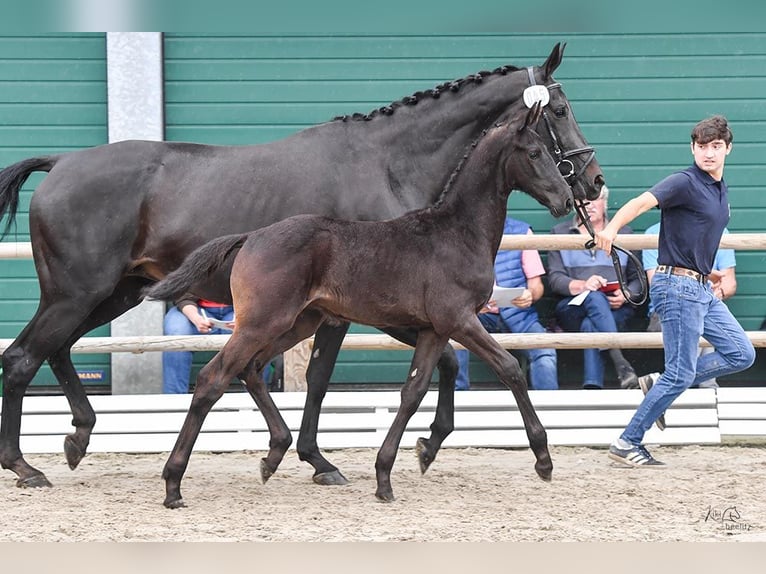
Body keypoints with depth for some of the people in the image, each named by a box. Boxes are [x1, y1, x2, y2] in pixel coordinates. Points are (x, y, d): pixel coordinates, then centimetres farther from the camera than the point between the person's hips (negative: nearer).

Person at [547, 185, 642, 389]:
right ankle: (620, 363, -52)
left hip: (617, 309, 0)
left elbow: (638, 278, 12)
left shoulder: (624, 233, 20)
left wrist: (625, 295, -11)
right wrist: (582, 285, -16)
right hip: (573, 309, 0)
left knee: (590, 326, -35)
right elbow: (554, 279, 4)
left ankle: (592, 387, -48)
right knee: (594, 298, -36)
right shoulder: (560, 233, 18)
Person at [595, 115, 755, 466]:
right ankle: (627, 444, -1)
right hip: (678, 286, -9)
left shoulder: (720, 189, 13)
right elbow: (642, 202, -30)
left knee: (741, 354, 9)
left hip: (702, 289, 9)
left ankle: (659, 386, 14)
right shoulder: (685, 183, -14)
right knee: (681, 374, -8)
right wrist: (611, 228, -48)